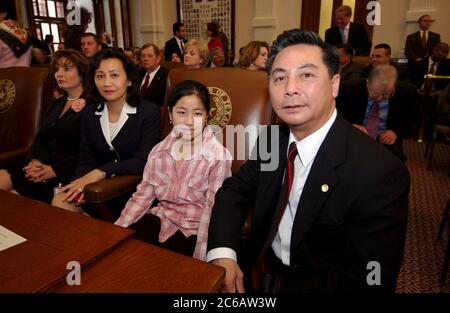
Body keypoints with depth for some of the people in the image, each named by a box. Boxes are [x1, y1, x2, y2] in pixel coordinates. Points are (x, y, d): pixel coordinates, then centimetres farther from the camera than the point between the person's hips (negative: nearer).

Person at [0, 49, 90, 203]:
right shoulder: (56, 105, 22)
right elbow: (40, 138, 16)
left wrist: (54, 169, -17)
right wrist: (35, 160, -5)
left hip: (64, 173, -7)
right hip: (41, 165, 7)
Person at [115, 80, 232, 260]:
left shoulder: (219, 157, -13)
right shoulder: (159, 151, 3)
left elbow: (213, 210, -16)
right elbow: (143, 194, 3)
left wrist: (199, 258, -21)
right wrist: (116, 229, -9)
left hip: (194, 229, -4)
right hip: (161, 219, 4)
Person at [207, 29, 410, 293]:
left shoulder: (380, 174, -23)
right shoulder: (273, 138, -5)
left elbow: (366, 281, -21)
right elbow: (236, 189, -1)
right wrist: (222, 251, -18)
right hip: (255, 272, 4)